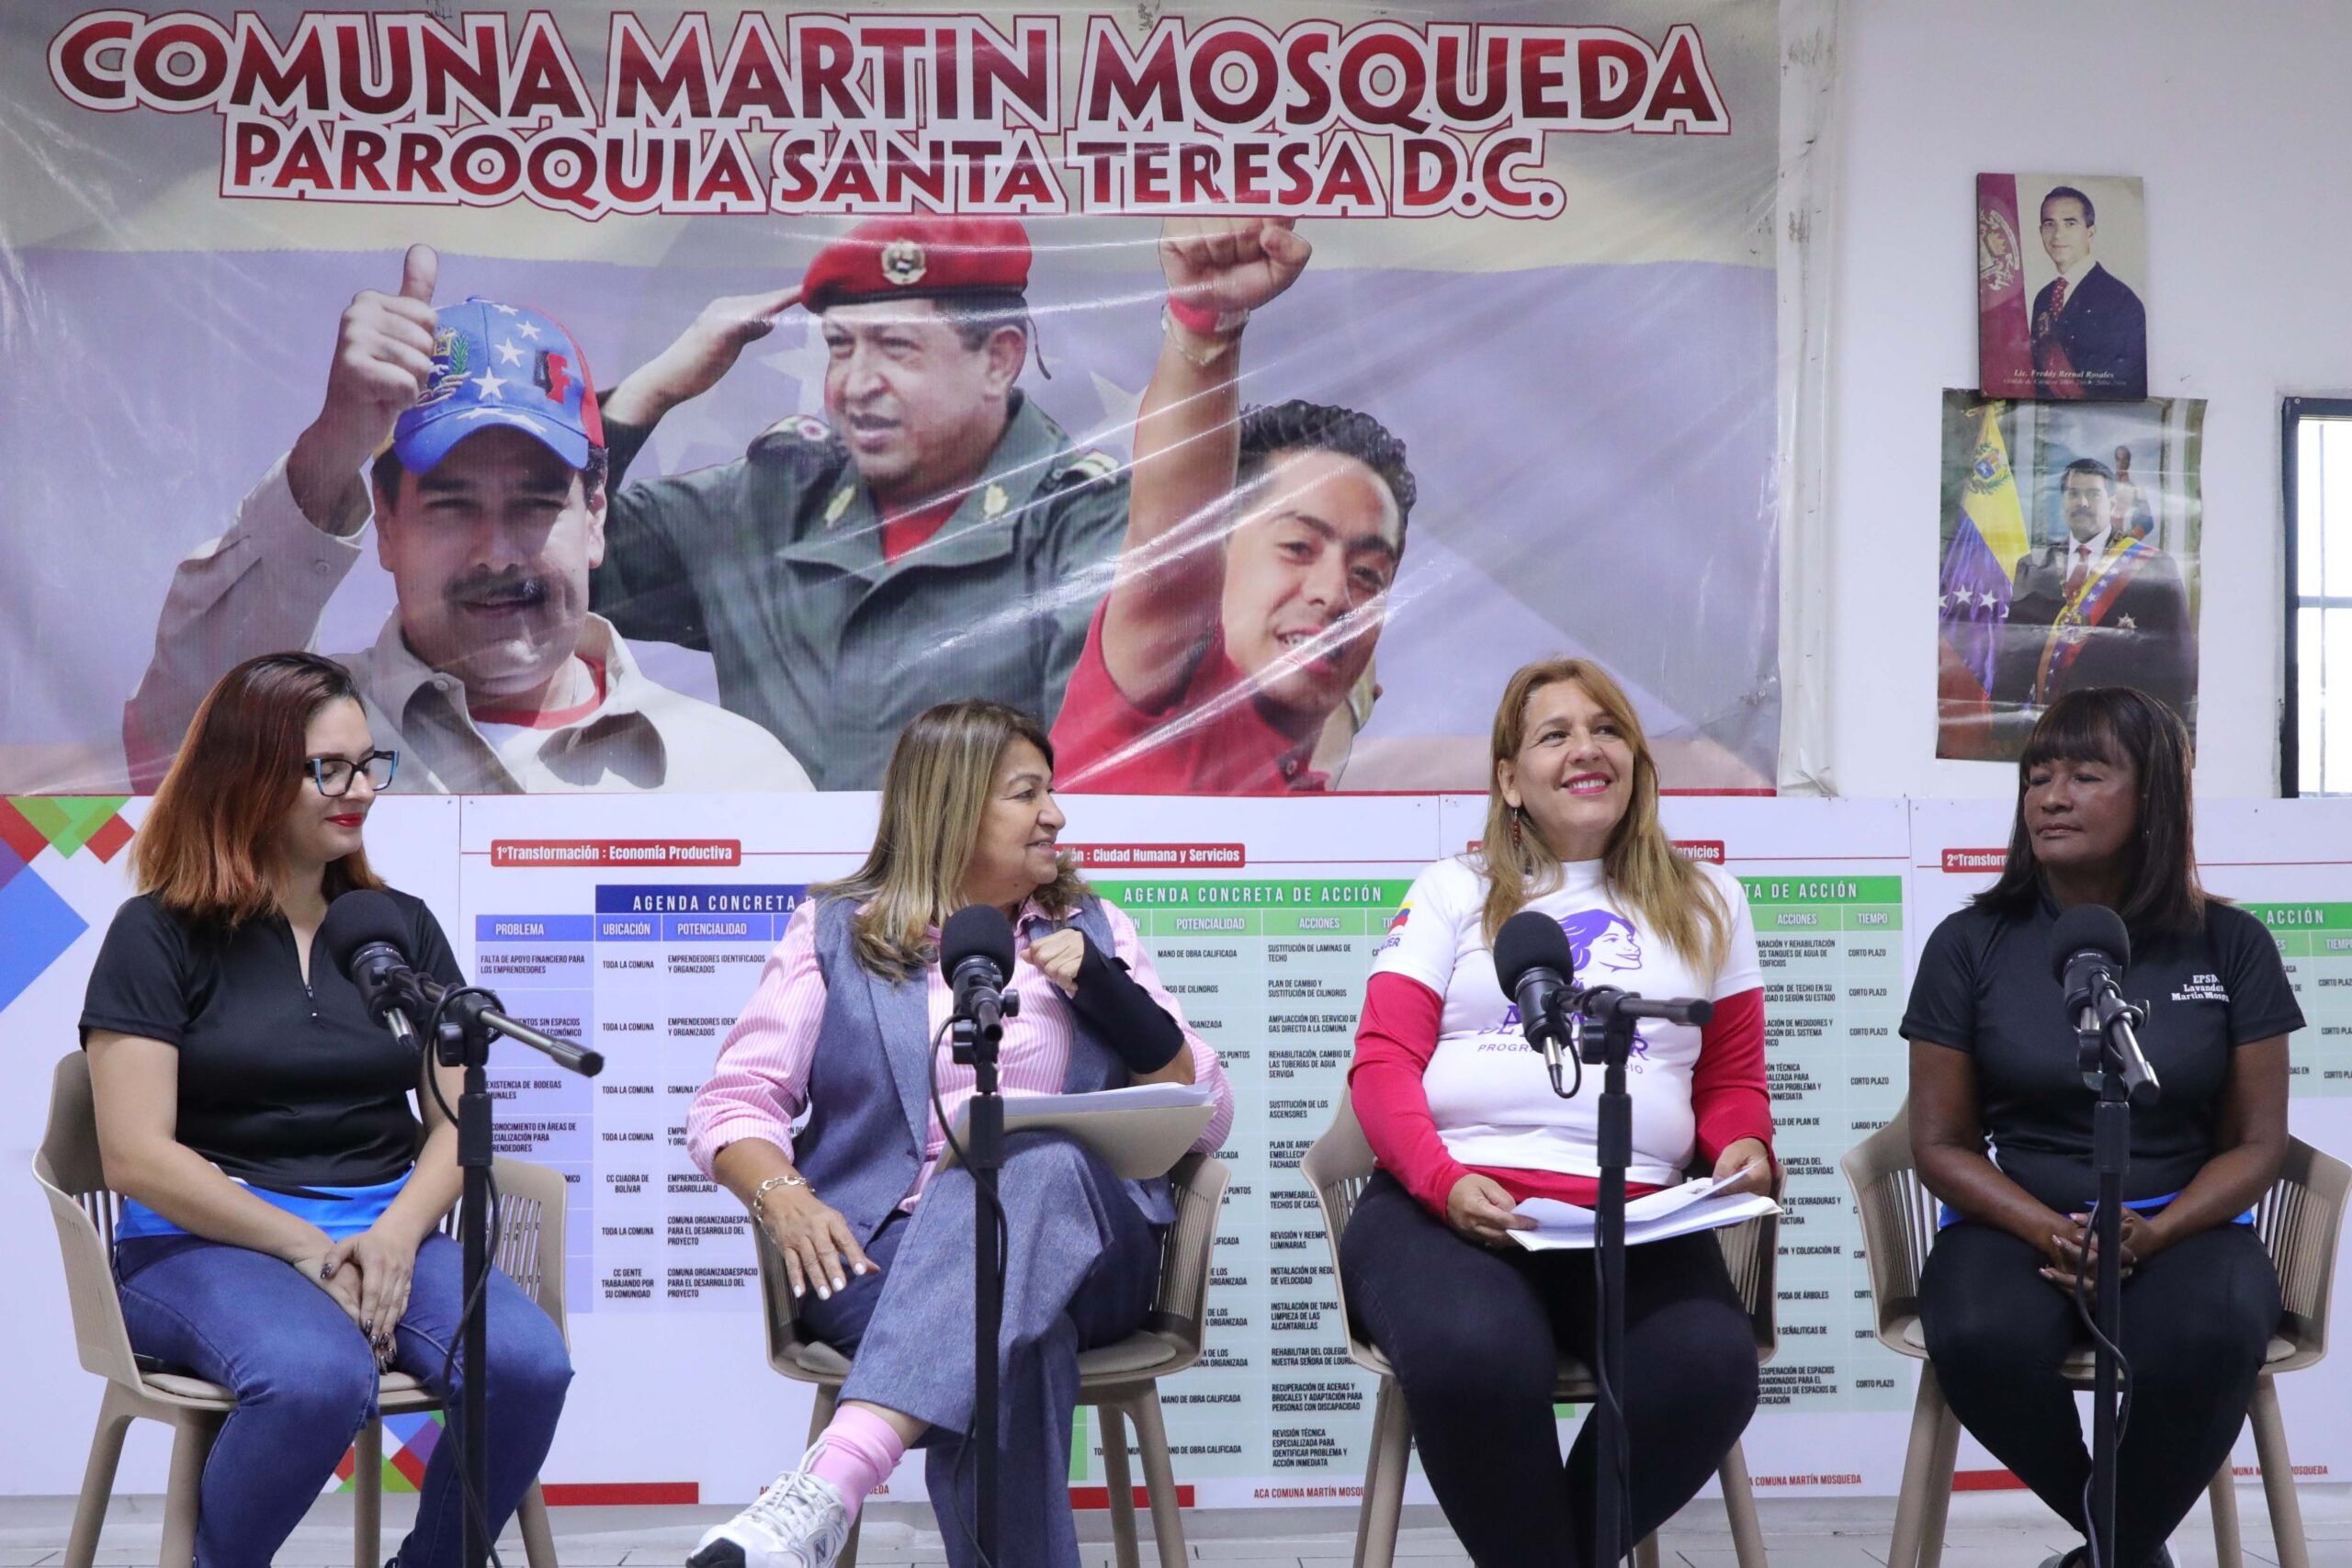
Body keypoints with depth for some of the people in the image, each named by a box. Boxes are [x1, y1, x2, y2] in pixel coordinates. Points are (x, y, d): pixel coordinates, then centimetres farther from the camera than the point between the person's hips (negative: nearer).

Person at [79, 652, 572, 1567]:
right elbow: (136, 1157, -6)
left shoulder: (401, 927, 15)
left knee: (529, 1364, -27)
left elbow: (459, 1121, 9)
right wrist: (308, 1250, -12)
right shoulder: (161, 935, 2)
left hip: (387, 1235, 4)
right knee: (321, 1378, -37)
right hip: (203, 1245, -4)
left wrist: (396, 1235, -10)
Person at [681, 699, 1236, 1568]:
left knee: (1036, 1163, -38)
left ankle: (827, 1491, -51)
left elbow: (1207, 1118, 13)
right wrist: (783, 1196, -15)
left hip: (1074, 1248, 1)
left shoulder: (1091, 929, 18)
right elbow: (732, 1102, 7)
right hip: (884, 1255, -1)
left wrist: (1099, 985, 0)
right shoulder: (837, 933, 13)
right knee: (1006, 1345, -38)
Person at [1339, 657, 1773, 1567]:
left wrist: (1745, 1148, 0)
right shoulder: (1453, 893, 16)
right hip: (1444, 1206, -2)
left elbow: (1732, 1081, 25)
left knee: (1709, 1370, -32)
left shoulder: (1704, 903, 23)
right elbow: (1383, 1062, 7)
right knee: (1472, 1358, -37)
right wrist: (1445, 1181, -13)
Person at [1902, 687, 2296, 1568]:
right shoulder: (1970, 945, 3)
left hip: (2181, 1226, 0)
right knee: (1979, 1341, -34)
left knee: (2212, 1337, -36)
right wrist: (2051, 1232, -16)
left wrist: (2151, 1234, -16)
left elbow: (2256, 1144, 4)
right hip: (2014, 1223, 0)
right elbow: (1941, 1144, 3)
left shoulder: (2230, 945, 4)